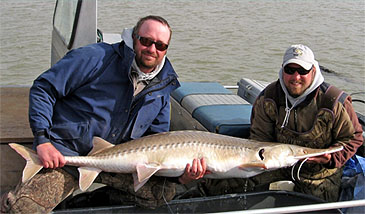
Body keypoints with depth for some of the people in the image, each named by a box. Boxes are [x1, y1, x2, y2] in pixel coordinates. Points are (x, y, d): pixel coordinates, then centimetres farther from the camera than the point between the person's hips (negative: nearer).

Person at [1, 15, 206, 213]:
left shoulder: (162, 91, 7)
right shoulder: (98, 57, -9)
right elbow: (43, 88, -7)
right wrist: (43, 139, -18)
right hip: (64, 155, -5)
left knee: (165, 191, -14)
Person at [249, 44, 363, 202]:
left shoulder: (334, 102, -16)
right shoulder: (267, 99, -8)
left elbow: (353, 137, -5)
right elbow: (260, 137, 1)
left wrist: (332, 158, -23)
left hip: (320, 176, -2)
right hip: (279, 170, 2)